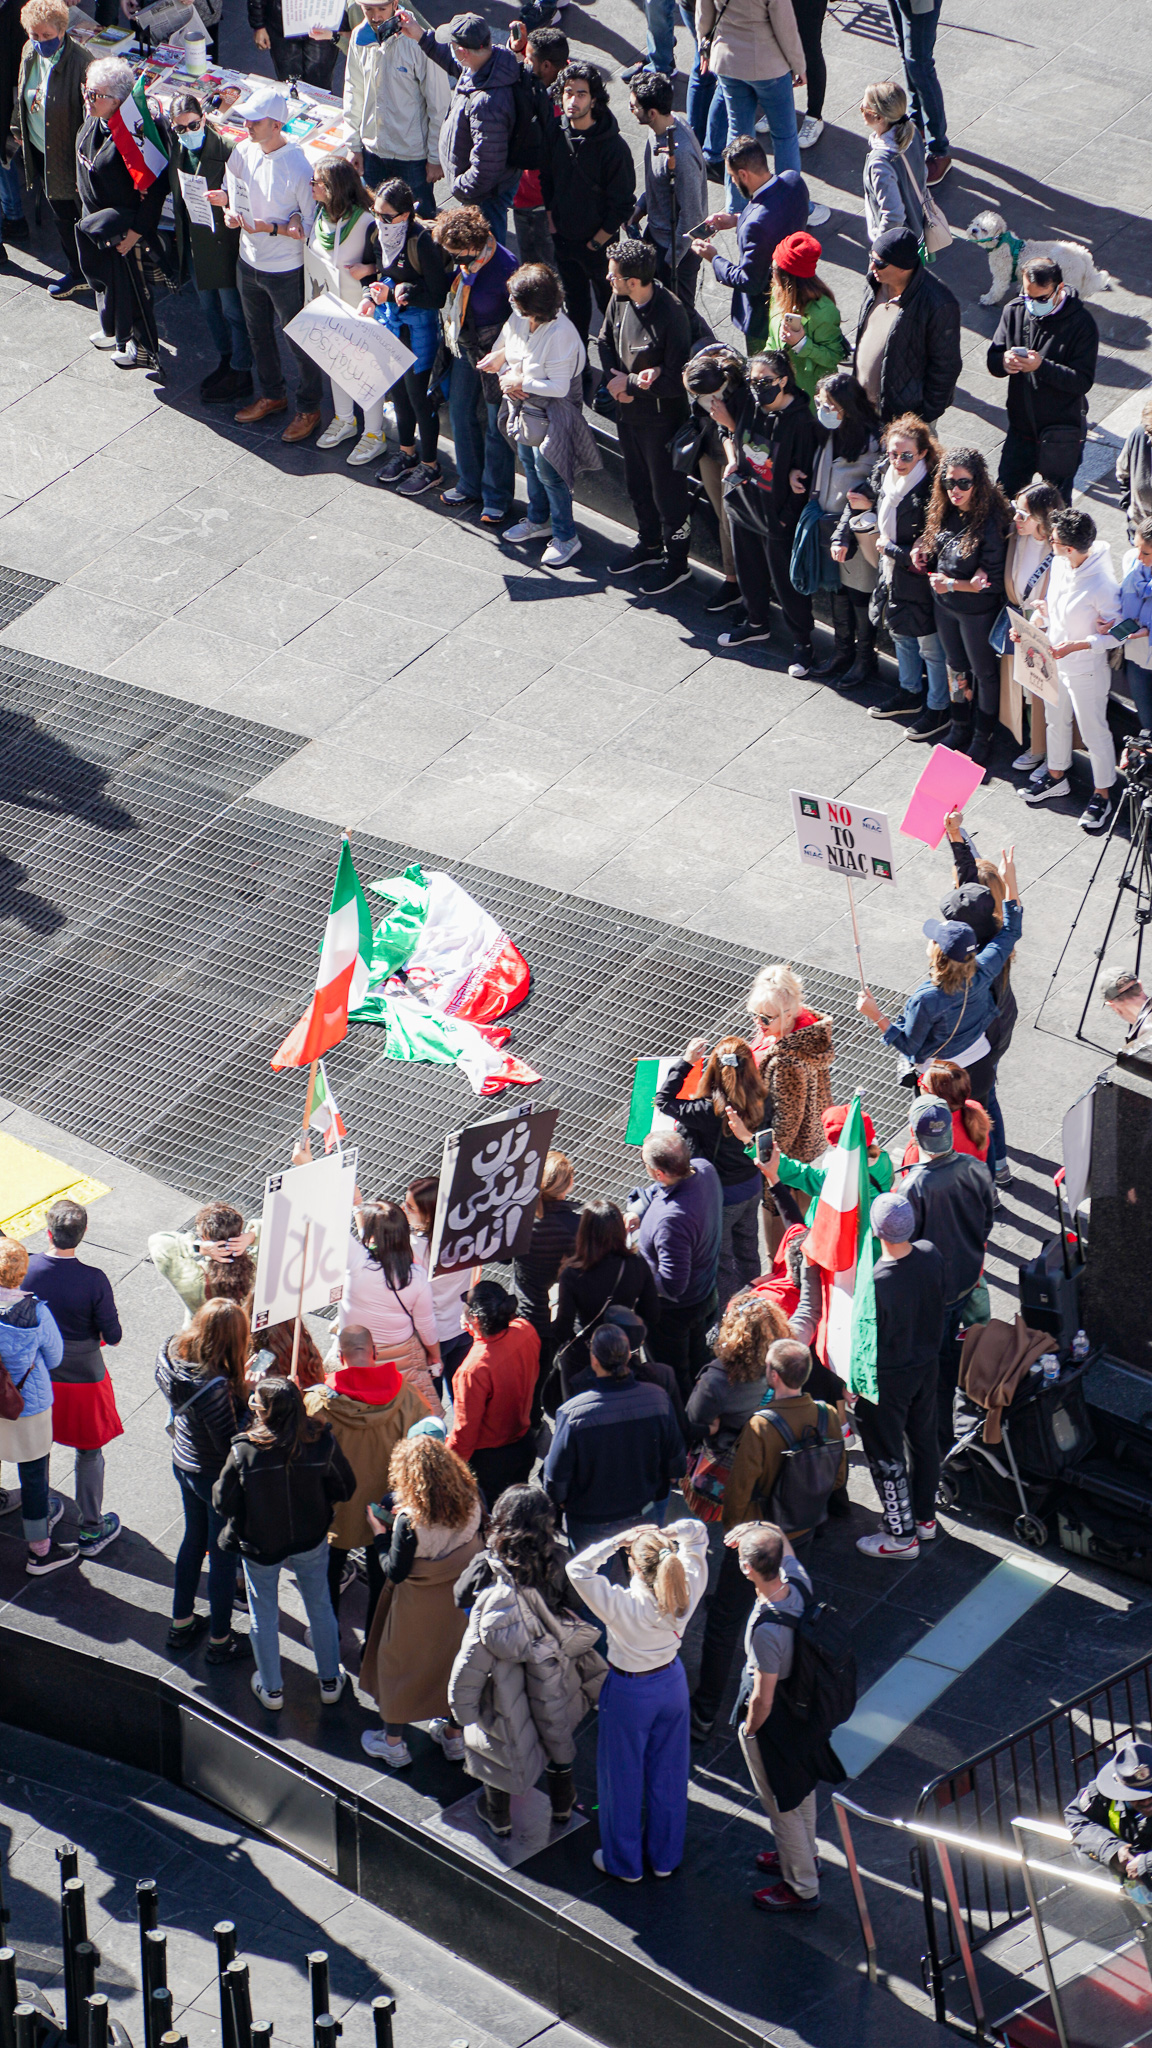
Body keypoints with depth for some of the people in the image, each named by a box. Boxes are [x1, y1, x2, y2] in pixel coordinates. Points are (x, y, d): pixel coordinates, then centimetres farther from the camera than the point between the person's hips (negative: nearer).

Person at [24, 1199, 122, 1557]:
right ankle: (91, 1530, 29)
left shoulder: (24, 1269, -19)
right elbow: (113, 1336, -17)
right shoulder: (94, 1281, -26)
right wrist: (111, 1336, 6)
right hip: (83, 1378, -3)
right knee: (89, 1454, 17)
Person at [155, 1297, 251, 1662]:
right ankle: (220, 1642, 31)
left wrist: (240, 1390, -3)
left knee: (193, 1540, 28)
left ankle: (181, 1625, 45)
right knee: (223, 1556, 13)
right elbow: (230, 1445, -29)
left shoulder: (171, 1356, -14)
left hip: (184, 1464, 8)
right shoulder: (215, 1386, -37)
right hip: (219, 1477, -8)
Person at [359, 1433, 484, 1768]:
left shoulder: (410, 1521, -31)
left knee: (398, 1665, 18)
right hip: (460, 1600, 5)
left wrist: (381, 1533, -8)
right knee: (454, 1660, 26)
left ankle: (393, 1743, 33)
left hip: (419, 1607, -5)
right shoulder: (470, 1503, -16)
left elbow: (395, 1572, -21)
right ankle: (455, 1735, 42)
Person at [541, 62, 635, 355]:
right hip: (564, 239, 6)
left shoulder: (613, 146, -24)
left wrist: (597, 241, -13)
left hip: (599, 244, -6)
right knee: (575, 303, 23)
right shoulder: (557, 134, -7)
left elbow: (622, 204, -17)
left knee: (609, 306, 8)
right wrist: (552, 223, 5)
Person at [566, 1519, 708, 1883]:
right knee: (667, 1773, 23)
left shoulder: (622, 1606, -36)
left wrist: (618, 1540, -30)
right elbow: (697, 1534, -10)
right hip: (672, 1684, 5)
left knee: (623, 1778, 18)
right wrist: (664, 1534, -27)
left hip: (629, 1695, -4)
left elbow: (577, 1569, -33)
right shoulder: (686, 1593, -23)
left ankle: (624, 1863, 37)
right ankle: (666, 1857, 42)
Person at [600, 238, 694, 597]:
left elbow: (676, 381, -28)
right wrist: (613, 377, -8)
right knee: (637, 483, 25)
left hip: (661, 420, -8)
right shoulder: (619, 301, -8)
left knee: (668, 490, 10)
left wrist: (628, 383, -20)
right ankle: (649, 544, 47)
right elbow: (606, 341, 10)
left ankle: (676, 562, 28)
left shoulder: (670, 315, -30)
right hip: (627, 411, 8)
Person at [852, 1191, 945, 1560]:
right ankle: (925, 1518, 41)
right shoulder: (931, 1255, -14)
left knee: (886, 1457, 12)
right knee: (923, 1442, 24)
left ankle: (901, 1536, 25)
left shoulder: (875, 1282, -35)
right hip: (927, 1364, 7)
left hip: (887, 1377, -7)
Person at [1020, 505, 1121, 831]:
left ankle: (1102, 794, 28)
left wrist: (1076, 646, -30)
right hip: (1055, 661, 7)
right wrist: (1032, 625, -10)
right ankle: (1056, 775, 48)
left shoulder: (1102, 585, -32)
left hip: (1086, 670, -7)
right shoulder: (1059, 564, -11)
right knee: (1056, 720, 26)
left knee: (1094, 732, 10)